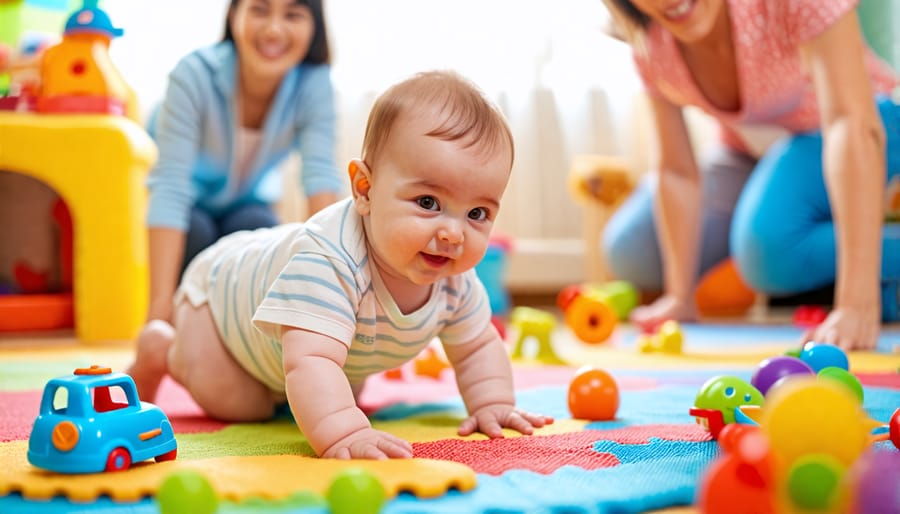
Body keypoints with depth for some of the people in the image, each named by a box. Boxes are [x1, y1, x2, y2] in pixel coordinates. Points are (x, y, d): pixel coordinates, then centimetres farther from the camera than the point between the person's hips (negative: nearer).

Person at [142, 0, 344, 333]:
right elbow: (170, 186, -37)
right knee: (194, 232, -32)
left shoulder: (314, 84, -25)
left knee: (259, 229, -30)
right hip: (193, 203, -2)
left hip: (247, 201, 2)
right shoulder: (195, 74, -32)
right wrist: (161, 302, -45)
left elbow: (321, 177, -35)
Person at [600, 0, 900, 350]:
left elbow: (853, 127, -43)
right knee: (630, 253, -3)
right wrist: (680, 296, -17)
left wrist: (856, 303, -51)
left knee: (768, 245, -34)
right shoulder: (649, 40, -20)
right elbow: (676, 170, -14)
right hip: (748, 152, 6)